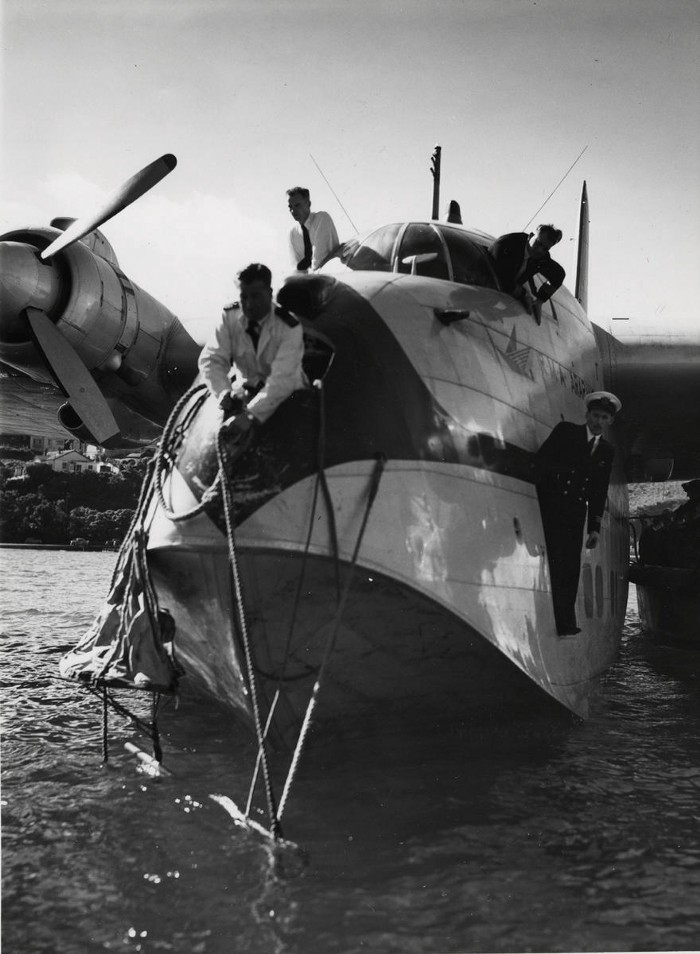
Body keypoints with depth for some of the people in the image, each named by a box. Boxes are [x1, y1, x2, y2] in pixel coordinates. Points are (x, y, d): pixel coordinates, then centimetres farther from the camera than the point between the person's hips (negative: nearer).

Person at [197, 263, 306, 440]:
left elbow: (282, 379, -29)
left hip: (284, 397, -2)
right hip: (244, 390, 3)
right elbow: (211, 360, -9)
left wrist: (250, 415, -41)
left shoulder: (289, 327, -19)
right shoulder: (230, 316, -7)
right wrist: (225, 394, -30)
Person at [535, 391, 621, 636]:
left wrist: (595, 528, 10)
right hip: (552, 504, -4)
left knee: (571, 566, 0)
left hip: (576, 512, 4)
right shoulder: (565, 431, 5)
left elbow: (600, 492, 15)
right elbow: (541, 460, -2)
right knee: (556, 560, -13)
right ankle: (563, 622, -12)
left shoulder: (607, 450, 16)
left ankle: (565, 622, 3)